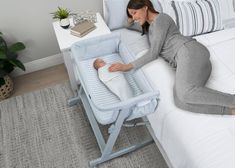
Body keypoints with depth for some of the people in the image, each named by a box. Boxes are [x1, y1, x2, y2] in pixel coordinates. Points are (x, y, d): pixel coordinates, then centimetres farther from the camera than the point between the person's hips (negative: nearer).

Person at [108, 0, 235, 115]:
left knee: (185, 93, -35)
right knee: (180, 101, -24)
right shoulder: (148, 26, 32)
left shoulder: (160, 19, 5)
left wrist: (128, 66, -5)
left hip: (189, 52, -8)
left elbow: (153, 53, -4)